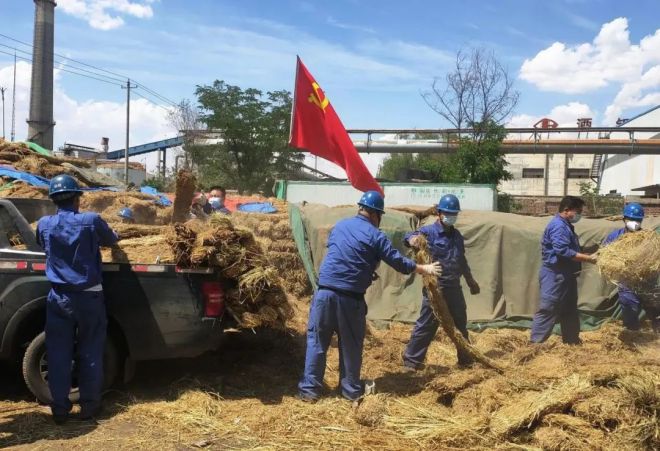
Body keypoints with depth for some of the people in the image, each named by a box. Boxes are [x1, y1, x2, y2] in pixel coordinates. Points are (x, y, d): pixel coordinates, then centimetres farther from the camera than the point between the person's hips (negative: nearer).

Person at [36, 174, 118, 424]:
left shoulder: (44, 224, -2)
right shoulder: (91, 221, -10)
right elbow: (112, 240, 9)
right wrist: (98, 236, 32)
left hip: (59, 298, 2)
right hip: (89, 297, -2)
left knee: (58, 354, 8)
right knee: (90, 352, 9)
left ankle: (60, 408, 14)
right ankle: (89, 405, 17)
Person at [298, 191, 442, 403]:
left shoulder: (340, 225, 12)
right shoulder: (375, 236, -2)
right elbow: (398, 262, 2)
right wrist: (425, 269, 17)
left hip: (325, 292, 3)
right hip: (351, 298, -3)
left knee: (317, 340, 8)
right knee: (351, 344, 12)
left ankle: (309, 390, 10)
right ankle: (351, 389, 21)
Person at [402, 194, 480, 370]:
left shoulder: (457, 235, 12)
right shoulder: (429, 231, -10)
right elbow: (409, 236, -30)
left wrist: (471, 281, 28)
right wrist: (413, 238, -54)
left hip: (454, 286, 7)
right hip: (435, 287, -7)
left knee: (460, 323, 18)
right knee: (427, 324, -4)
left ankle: (466, 357, 35)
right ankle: (411, 360, 7)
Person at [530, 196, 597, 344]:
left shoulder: (566, 226, 16)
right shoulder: (558, 226, -18)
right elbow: (563, 251, -26)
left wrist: (587, 256, 11)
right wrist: (588, 258, -21)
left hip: (566, 275, 11)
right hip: (555, 276, -11)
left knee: (569, 310, 17)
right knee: (548, 310, -7)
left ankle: (572, 341, 28)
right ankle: (535, 343, -3)